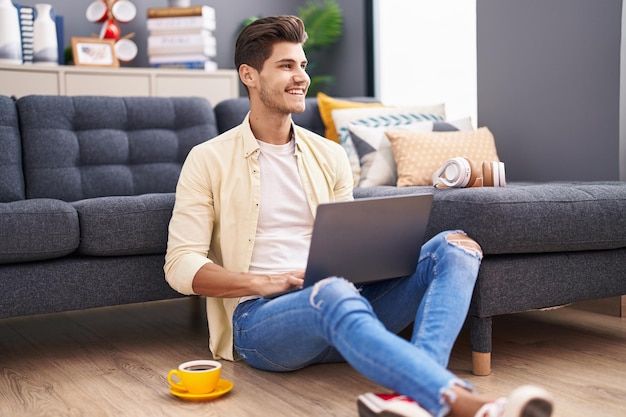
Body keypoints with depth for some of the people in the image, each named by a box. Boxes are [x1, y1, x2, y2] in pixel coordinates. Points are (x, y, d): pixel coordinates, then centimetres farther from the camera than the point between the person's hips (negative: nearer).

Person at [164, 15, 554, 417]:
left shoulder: (330, 156, 17)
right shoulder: (208, 161, 4)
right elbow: (180, 265, -2)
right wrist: (267, 282, -17)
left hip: (340, 297, 5)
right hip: (260, 317, -5)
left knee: (455, 246, -15)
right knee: (333, 293, -40)